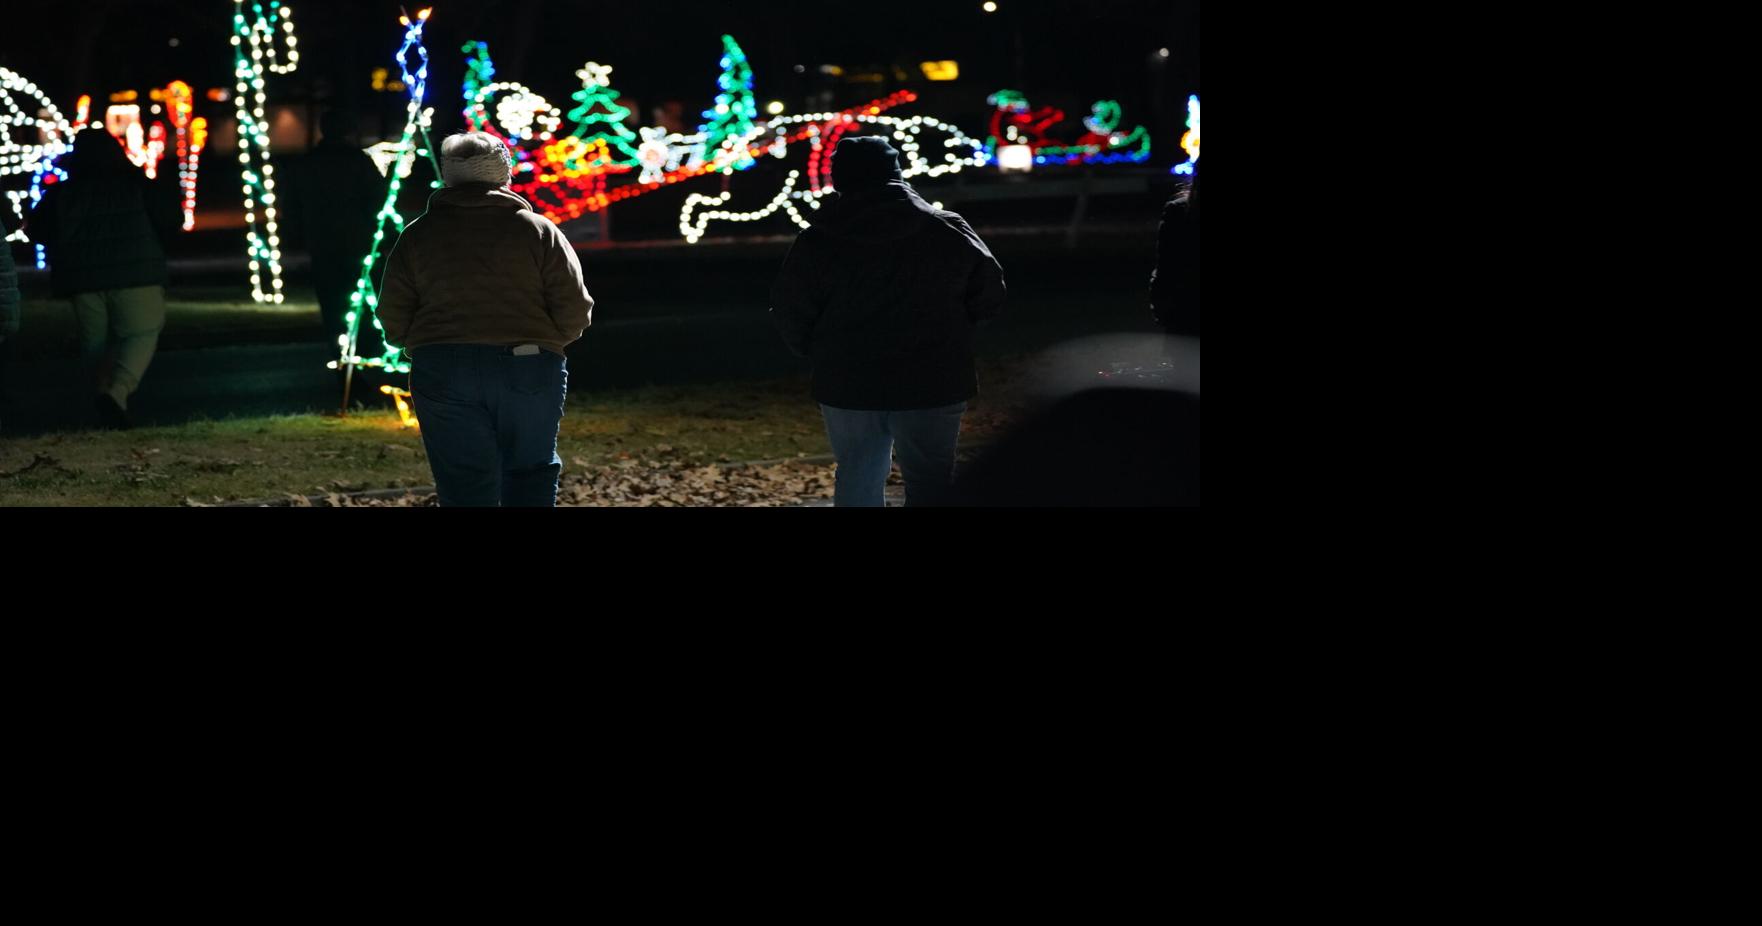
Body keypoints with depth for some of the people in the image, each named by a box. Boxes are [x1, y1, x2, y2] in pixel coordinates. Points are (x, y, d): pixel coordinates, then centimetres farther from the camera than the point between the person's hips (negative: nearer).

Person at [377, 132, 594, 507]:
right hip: (530, 370, 0)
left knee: (465, 487, 5)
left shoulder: (418, 234, 8)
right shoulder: (540, 230, 6)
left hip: (443, 373, 0)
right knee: (531, 474, 15)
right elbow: (575, 310, 0)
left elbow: (393, 320, 5)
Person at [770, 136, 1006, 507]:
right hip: (932, 383, -1)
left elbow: (790, 315, -3)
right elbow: (990, 297, 2)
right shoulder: (948, 230, -2)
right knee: (929, 483, 8)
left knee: (858, 478, 15)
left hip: (848, 385, 1)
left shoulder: (818, 241, -3)